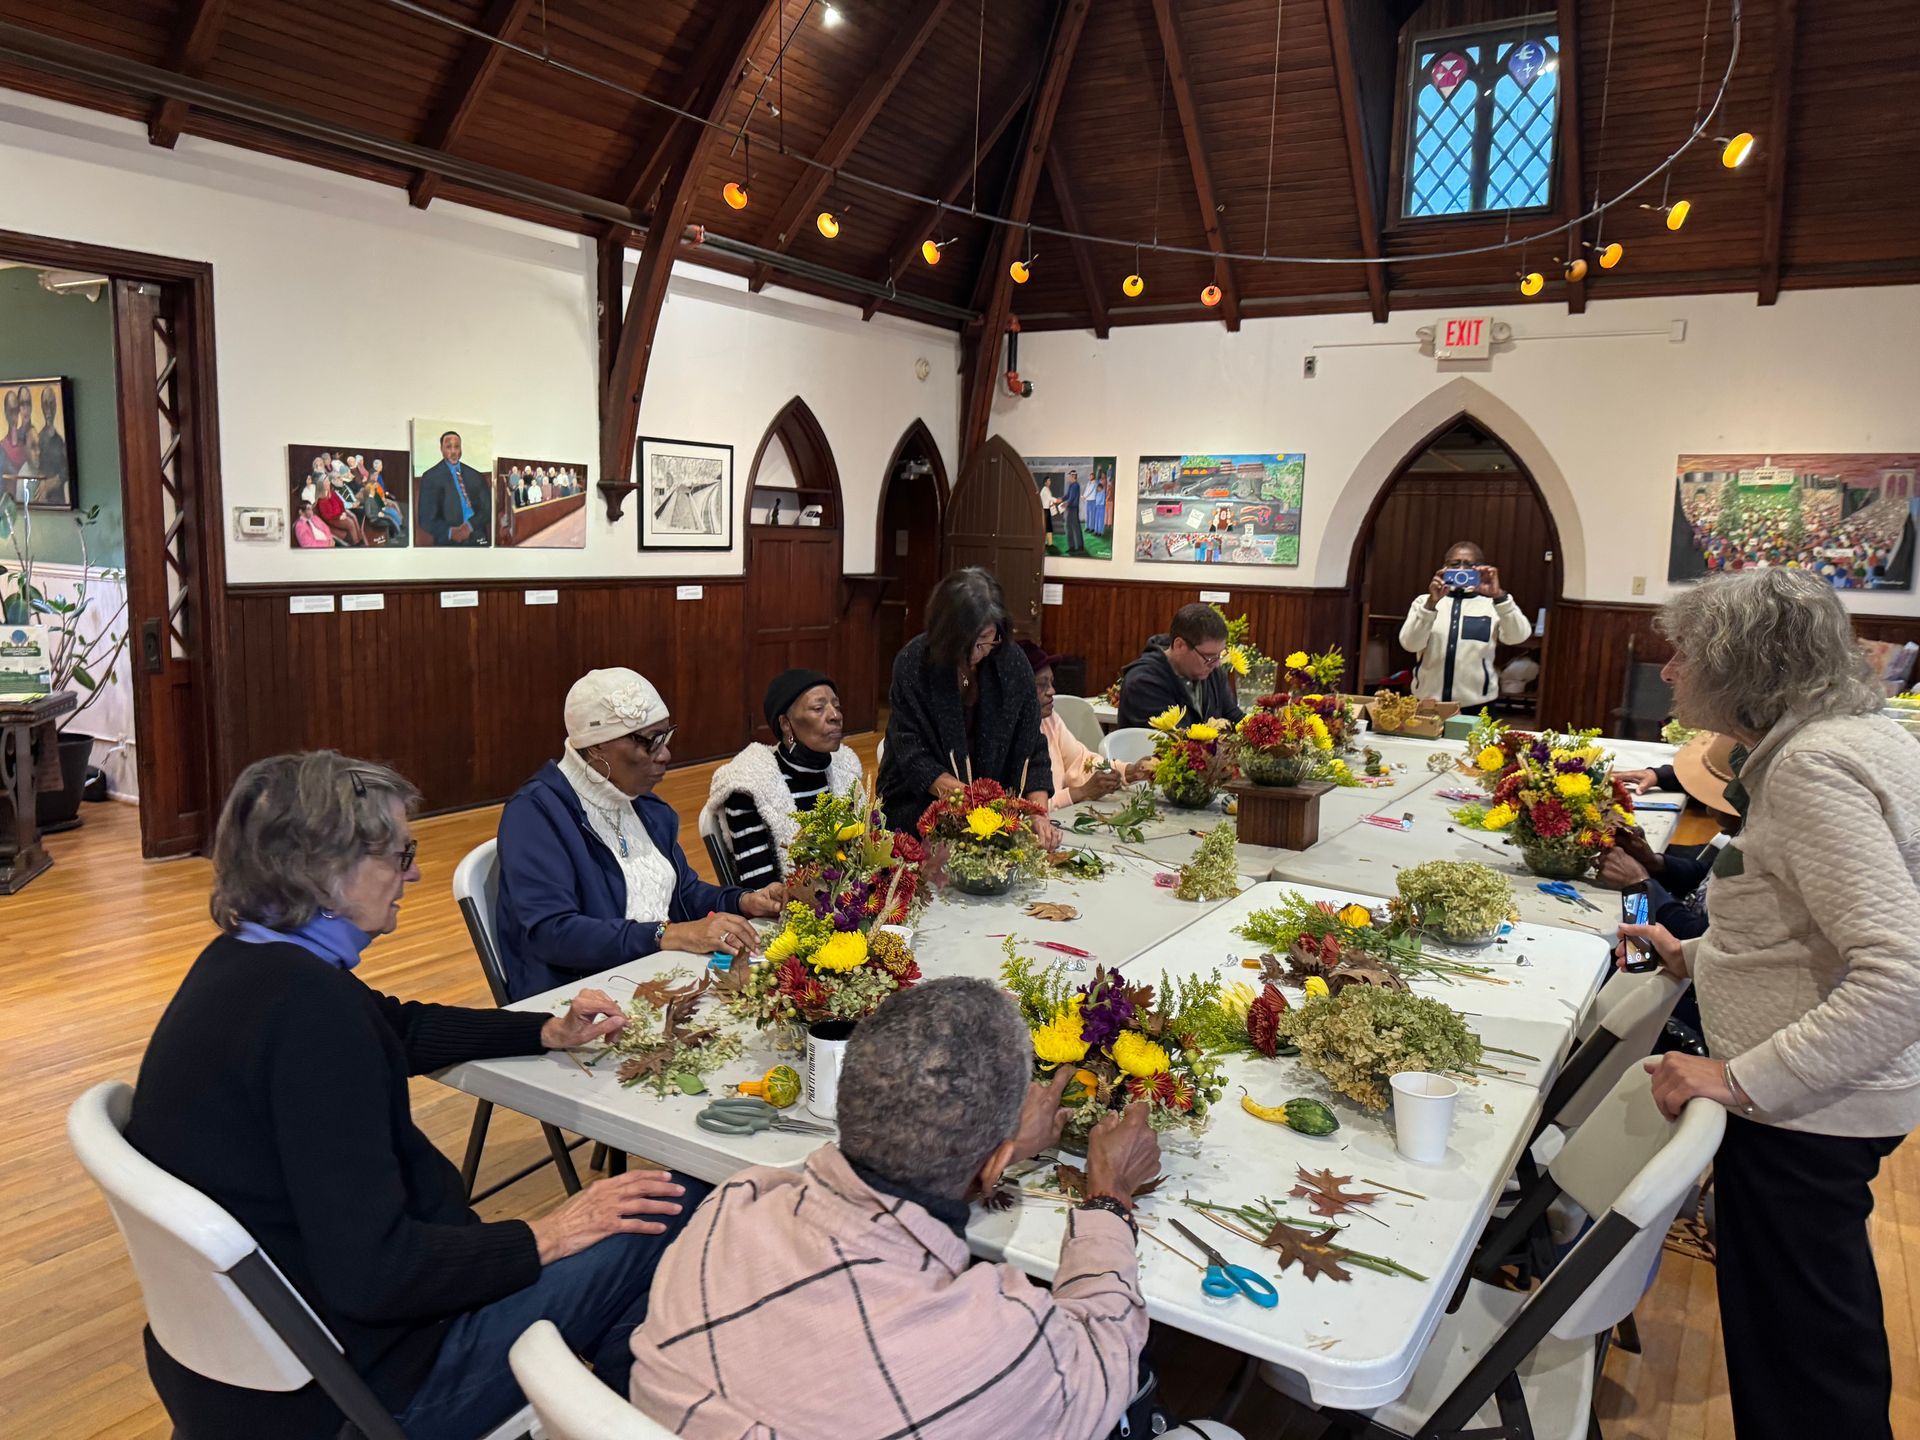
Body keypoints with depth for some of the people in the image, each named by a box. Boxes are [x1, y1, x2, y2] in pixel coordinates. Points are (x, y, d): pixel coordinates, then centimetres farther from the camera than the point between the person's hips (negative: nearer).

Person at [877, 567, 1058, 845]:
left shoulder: (1012, 663, -5)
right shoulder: (913, 663, -13)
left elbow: (1031, 750, -2)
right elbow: (912, 757, -13)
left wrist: (1039, 815, -16)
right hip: (917, 809, -2)